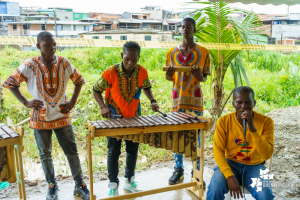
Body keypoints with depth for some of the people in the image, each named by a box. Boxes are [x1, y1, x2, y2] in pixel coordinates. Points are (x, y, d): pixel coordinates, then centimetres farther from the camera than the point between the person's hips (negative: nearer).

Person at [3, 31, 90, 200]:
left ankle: (80, 185, 21)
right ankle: (52, 186, 32)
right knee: (45, 154, 13)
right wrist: (25, 102, -11)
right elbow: (9, 83, 0)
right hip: (41, 119, 0)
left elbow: (79, 80, 7)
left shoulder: (64, 63, -6)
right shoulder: (30, 66, -9)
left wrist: (73, 101, -4)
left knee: (72, 152, 5)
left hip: (62, 116, 0)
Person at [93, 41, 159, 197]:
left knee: (133, 150, 15)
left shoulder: (142, 72, -10)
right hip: (114, 119, -3)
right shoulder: (111, 73, -20)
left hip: (134, 118, 4)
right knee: (113, 152, 7)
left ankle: (129, 181, 35)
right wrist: (103, 106, -22)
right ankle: (113, 184, 25)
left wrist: (152, 100, -6)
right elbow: (96, 90, -7)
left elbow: (146, 87, 11)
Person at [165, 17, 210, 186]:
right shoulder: (172, 52, 7)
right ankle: (178, 169, 22)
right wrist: (169, 75, -13)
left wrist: (199, 76, -20)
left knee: (196, 135, 3)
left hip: (195, 100, -1)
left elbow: (205, 78, 3)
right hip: (177, 99, 2)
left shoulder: (203, 52, 1)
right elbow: (169, 77, 10)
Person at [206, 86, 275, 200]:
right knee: (215, 189, -27)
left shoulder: (266, 122, -9)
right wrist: (229, 176, -23)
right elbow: (218, 150, -9)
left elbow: (267, 155, -17)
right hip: (230, 164, 0)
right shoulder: (224, 121, -8)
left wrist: (253, 129, -29)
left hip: (255, 166, 1)